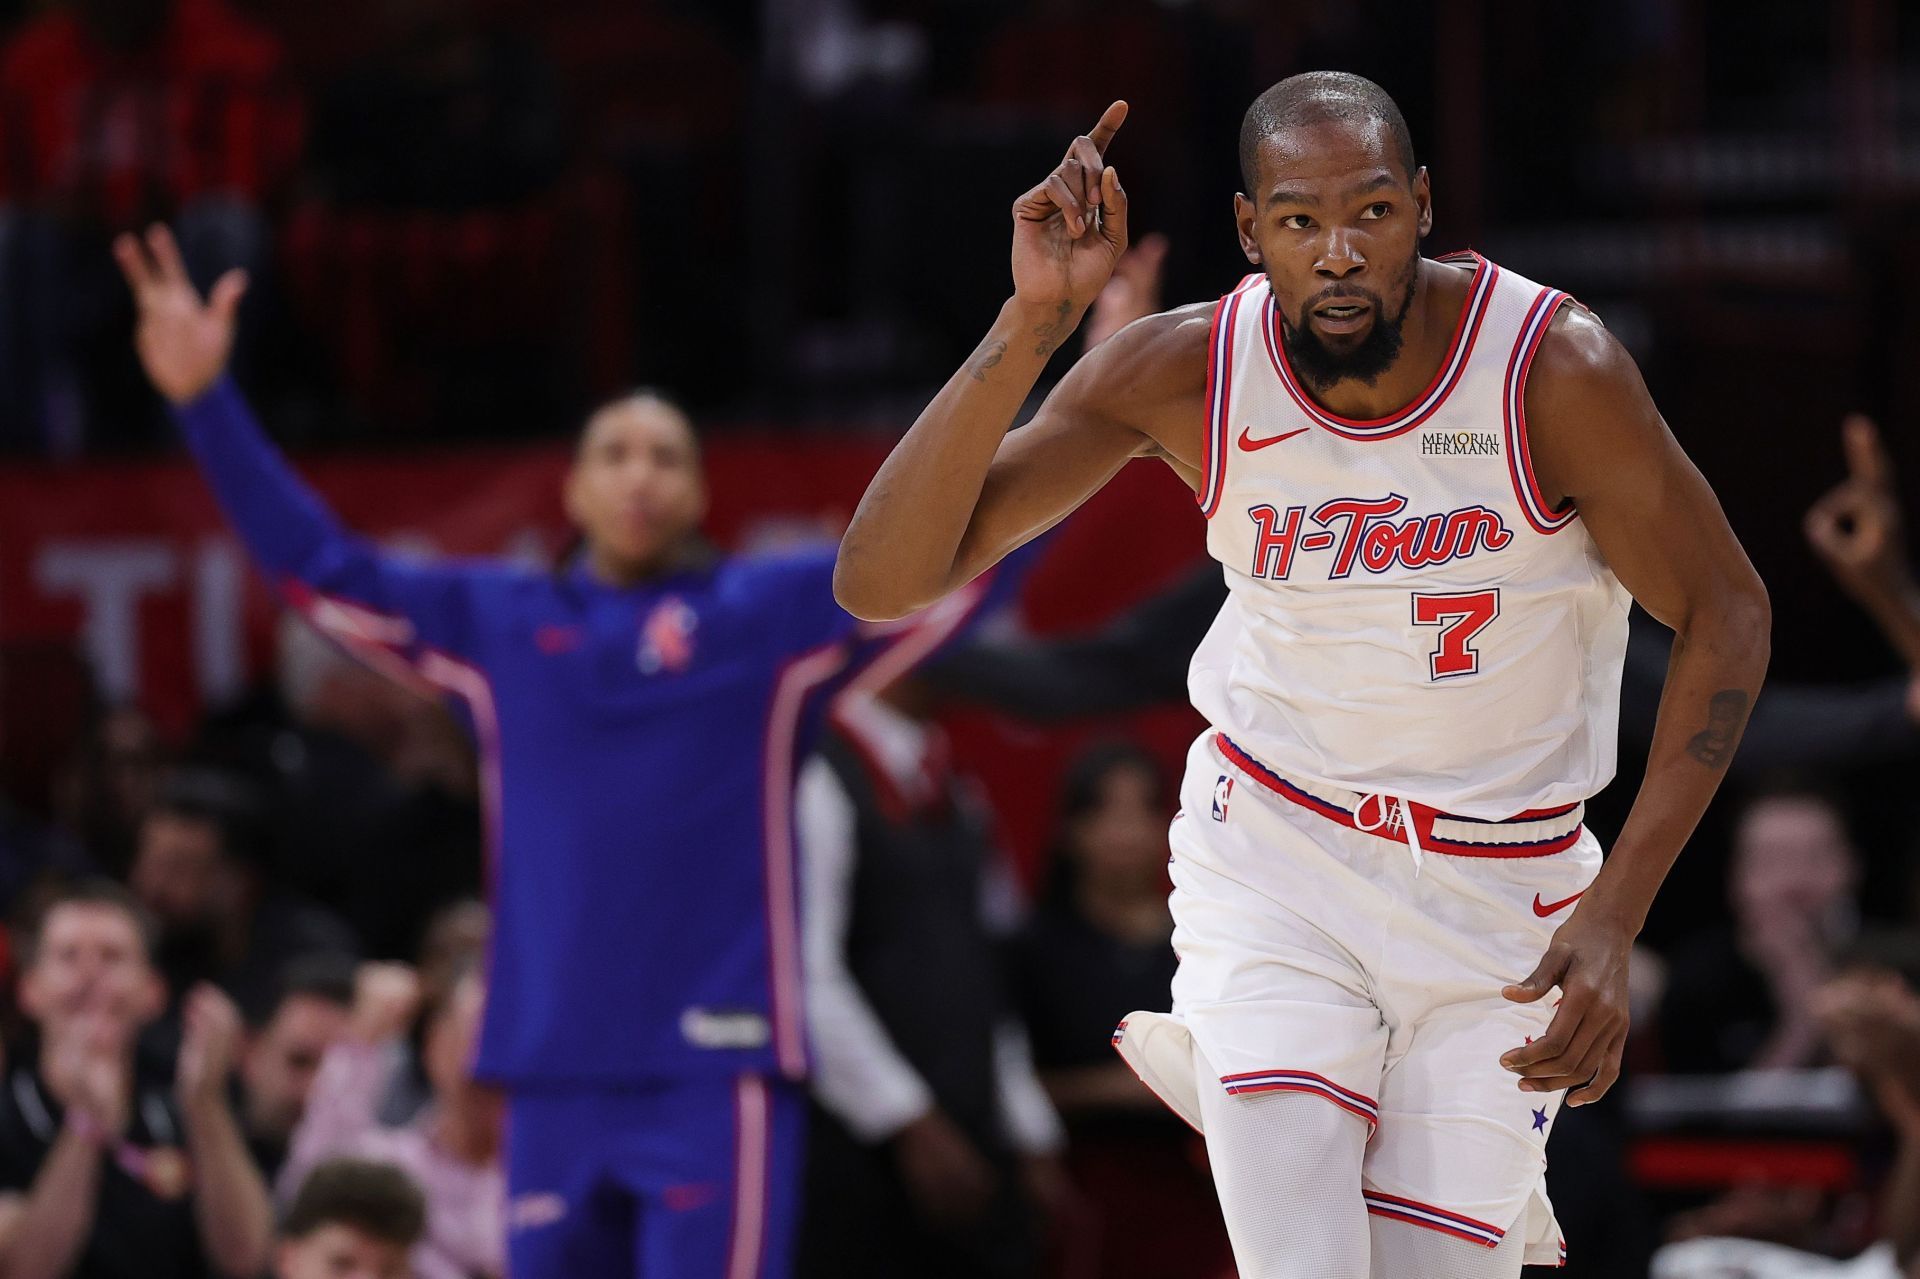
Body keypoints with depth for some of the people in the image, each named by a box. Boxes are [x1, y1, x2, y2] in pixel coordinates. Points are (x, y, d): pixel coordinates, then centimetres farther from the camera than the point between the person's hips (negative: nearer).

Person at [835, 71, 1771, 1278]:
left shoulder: (1554, 366, -21)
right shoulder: (1184, 373, -16)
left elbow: (1725, 615, -9)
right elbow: (881, 581, -20)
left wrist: (1613, 917, -17)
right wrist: (1032, 324, -33)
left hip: (1497, 891, 0)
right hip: (1271, 860, 0)